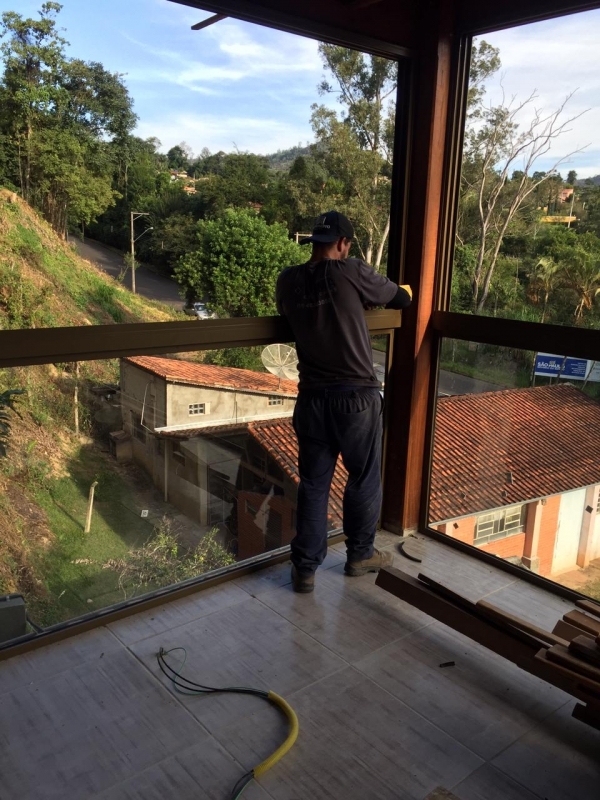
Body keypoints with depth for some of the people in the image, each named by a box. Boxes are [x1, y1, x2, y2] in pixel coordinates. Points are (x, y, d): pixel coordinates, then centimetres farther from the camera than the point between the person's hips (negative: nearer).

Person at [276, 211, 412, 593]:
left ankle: (305, 568, 17)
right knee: (365, 479, 15)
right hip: (356, 397, -3)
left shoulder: (288, 280, 2)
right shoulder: (352, 272, -10)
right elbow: (403, 298, 3)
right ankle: (360, 555, 31)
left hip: (312, 398, 4)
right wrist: (366, 296, 26)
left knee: (313, 484, 12)